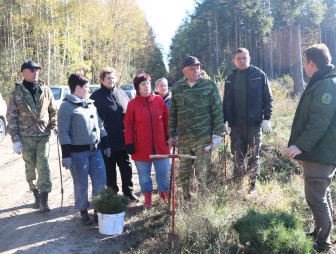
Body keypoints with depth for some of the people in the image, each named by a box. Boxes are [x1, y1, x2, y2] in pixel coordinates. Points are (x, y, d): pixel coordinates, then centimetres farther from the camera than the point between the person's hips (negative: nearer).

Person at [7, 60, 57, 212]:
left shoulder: (45, 90, 4)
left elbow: (52, 111, 13)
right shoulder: (17, 92, -2)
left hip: (43, 135, 1)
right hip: (26, 136, 0)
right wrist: (15, 139, -7)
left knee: (43, 166, -5)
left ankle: (44, 199, 0)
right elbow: (12, 117, -2)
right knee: (30, 167, 9)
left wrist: (54, 126, -2)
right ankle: (36, 194, 26)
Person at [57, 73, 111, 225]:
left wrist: (106, 145, 16)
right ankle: (83, 212, 21)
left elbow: (100, 126, 18)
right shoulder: (66, 106, -10)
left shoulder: (91, 104, 12)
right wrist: (66, 155, -16)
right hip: (78, 153, -6)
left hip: (95, 151, 6)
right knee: (81, 184, 5)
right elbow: (63, 133, -13)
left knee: (100, 181, 9)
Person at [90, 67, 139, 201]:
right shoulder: (96, 96, -5)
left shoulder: (122, 94, 7)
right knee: (110, 169, 9)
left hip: (123, 139, 4)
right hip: (106, 140, -3)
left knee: (126, 166, 11)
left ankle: (128, 191, 25)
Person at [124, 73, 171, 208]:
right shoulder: (133, 104, -4)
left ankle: (165, 194, 28)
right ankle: (147, 198, 25)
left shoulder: (159, 100, 1)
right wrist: (129, 143, -6)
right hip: (141, 147, -1)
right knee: (144, 173, 10)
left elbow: (166, 119, 8)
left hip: (160, 145, 2)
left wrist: (169, 136, 7)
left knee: (164, 171, 9)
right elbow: (128, 125, -3)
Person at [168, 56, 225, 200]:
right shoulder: (177, 88, 6)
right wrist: (172, 135, 11)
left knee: (202, 173, 1)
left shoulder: (209, 86, -3)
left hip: (204, 139, -3)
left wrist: (217, 134, -6)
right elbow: (173, 114, 11)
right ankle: (186, 199, 28)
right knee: (183, 174, 11)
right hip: (183, 139, 3)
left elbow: (218, 112, -2)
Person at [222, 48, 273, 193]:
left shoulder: (259, 75, -1)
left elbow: (268, 98, -1)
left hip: (254, 123, -3)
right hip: (236, 124, 3)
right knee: (237, 157, 7)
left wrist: (266, 118, -8)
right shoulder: (230, 78, 10)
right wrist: (223, 121, 8)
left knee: (253, 156, 6)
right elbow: (226, 102, 12)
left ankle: (253, 184, 17)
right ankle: (238, 185, 17)